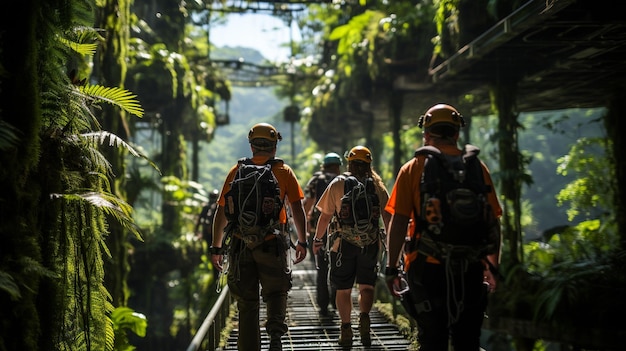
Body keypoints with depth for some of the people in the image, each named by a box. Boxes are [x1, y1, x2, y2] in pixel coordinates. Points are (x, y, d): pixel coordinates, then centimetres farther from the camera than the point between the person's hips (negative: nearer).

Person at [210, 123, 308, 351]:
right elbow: (297, 210, 0)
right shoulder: (284, 172, 4)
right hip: (273, 244, -1)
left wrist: (216, 247, 11)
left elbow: (221, 212, 6)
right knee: (276, 293, 15)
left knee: (247, 303, 10)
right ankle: (275, 331, -10)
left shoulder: (237, 172, 6)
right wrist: (302, 242, 8)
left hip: (241, 245, 1)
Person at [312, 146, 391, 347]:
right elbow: (387, 216, 4)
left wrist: (317, 240, 10)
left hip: (343, 242, -1)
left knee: (343, 290, 9)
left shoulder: (337, 184, 1)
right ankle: (364, 317, -14)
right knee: (366, 286, 11)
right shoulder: (377, 186, 4)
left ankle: (346, 330, 8)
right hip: (370, 243, 1)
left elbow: (325, 216, 1)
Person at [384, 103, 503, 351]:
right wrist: (493, 266, 15)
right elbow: (493, 222, 5)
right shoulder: (477, 167, 4)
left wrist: (392, 268, 1)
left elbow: (398, 222, -6)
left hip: (428, 266, -1)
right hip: (470, 269, 2)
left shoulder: (412, 169, 0)